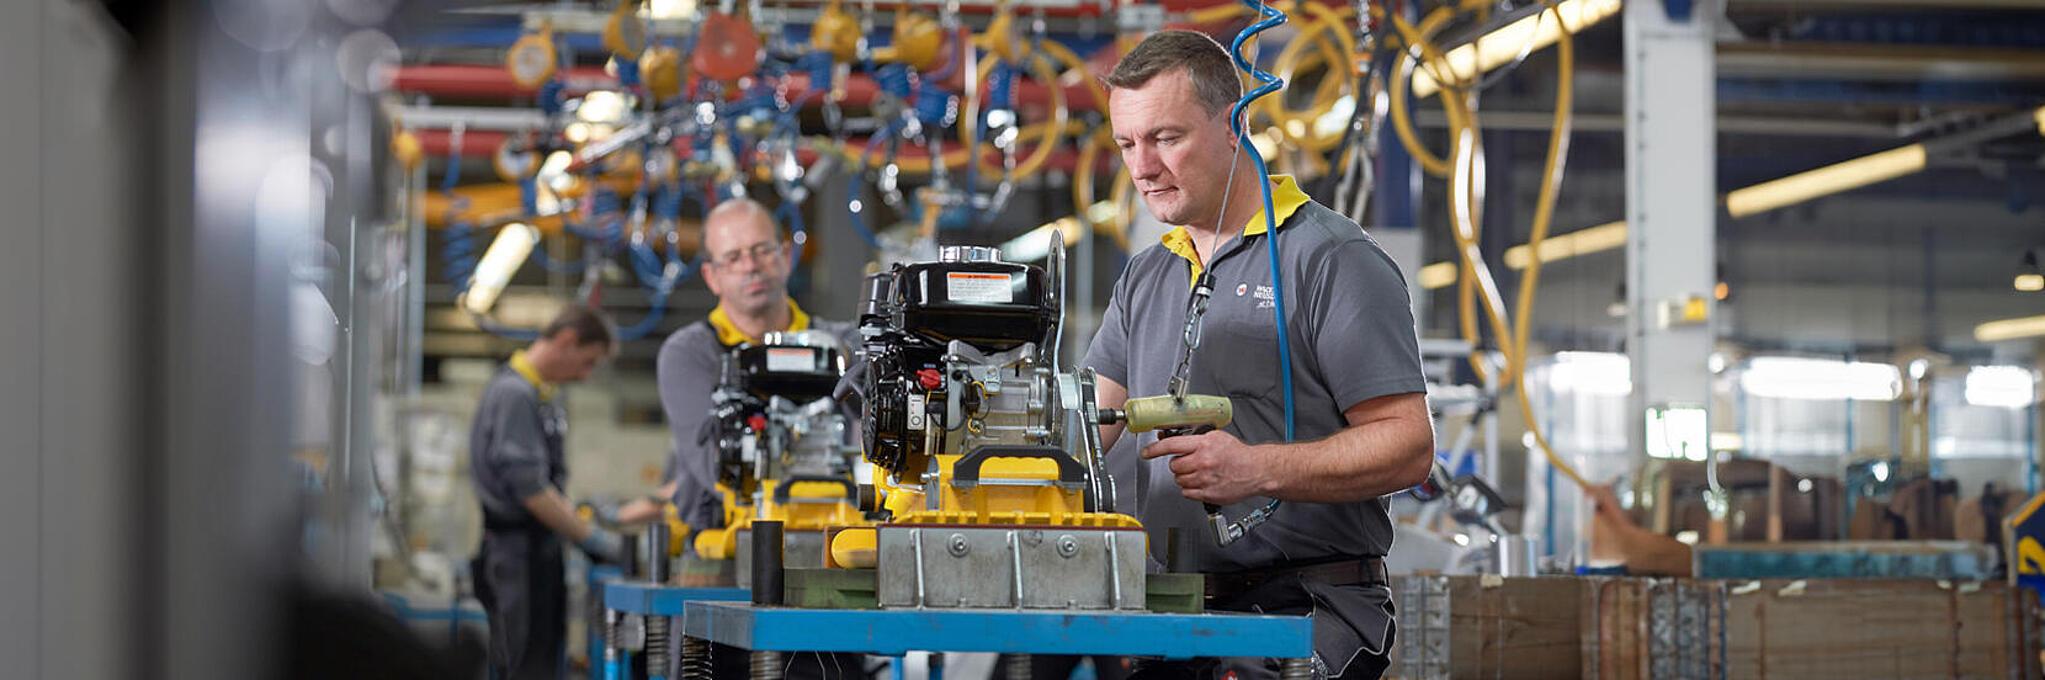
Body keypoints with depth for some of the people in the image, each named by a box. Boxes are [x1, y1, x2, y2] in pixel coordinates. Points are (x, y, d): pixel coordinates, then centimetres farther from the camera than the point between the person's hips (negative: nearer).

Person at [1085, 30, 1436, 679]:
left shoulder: (1334, 260, -2)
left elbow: (1407, 443, -9)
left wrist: (1258, 469, -20)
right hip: (1169, 613, 6)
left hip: (1307, 604, -6)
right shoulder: (1143, 278, 21)